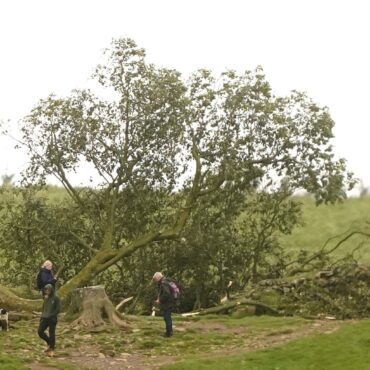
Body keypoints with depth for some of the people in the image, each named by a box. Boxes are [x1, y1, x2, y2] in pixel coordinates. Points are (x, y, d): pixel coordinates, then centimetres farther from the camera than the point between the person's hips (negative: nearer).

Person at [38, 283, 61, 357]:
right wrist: (42, 315, 10)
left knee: (51, 334, -2)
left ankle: (52, 350, 9)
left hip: (52, 319, -6)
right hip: (45, 318, 6)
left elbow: (58, 309, -11)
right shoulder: (45, 297, 11)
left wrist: (50, 315, -16)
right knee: (40, 331, -4)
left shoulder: (56, 298, -7)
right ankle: (49, 343, 17)